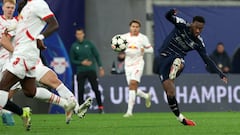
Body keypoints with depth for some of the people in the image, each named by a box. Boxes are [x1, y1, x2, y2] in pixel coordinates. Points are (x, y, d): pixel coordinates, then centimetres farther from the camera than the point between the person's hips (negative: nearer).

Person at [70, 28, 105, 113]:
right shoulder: (74, 46, 3)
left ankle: (100, 107, 2)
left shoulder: (89, 44, 2)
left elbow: (96, 55, 6)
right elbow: (72, 60, 6)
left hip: (91, 70, -1)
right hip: (80, 71, 1)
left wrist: (100, 67, 0)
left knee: (96, 89, -6)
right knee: (80, 90, -4)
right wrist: (81, 63, -10)